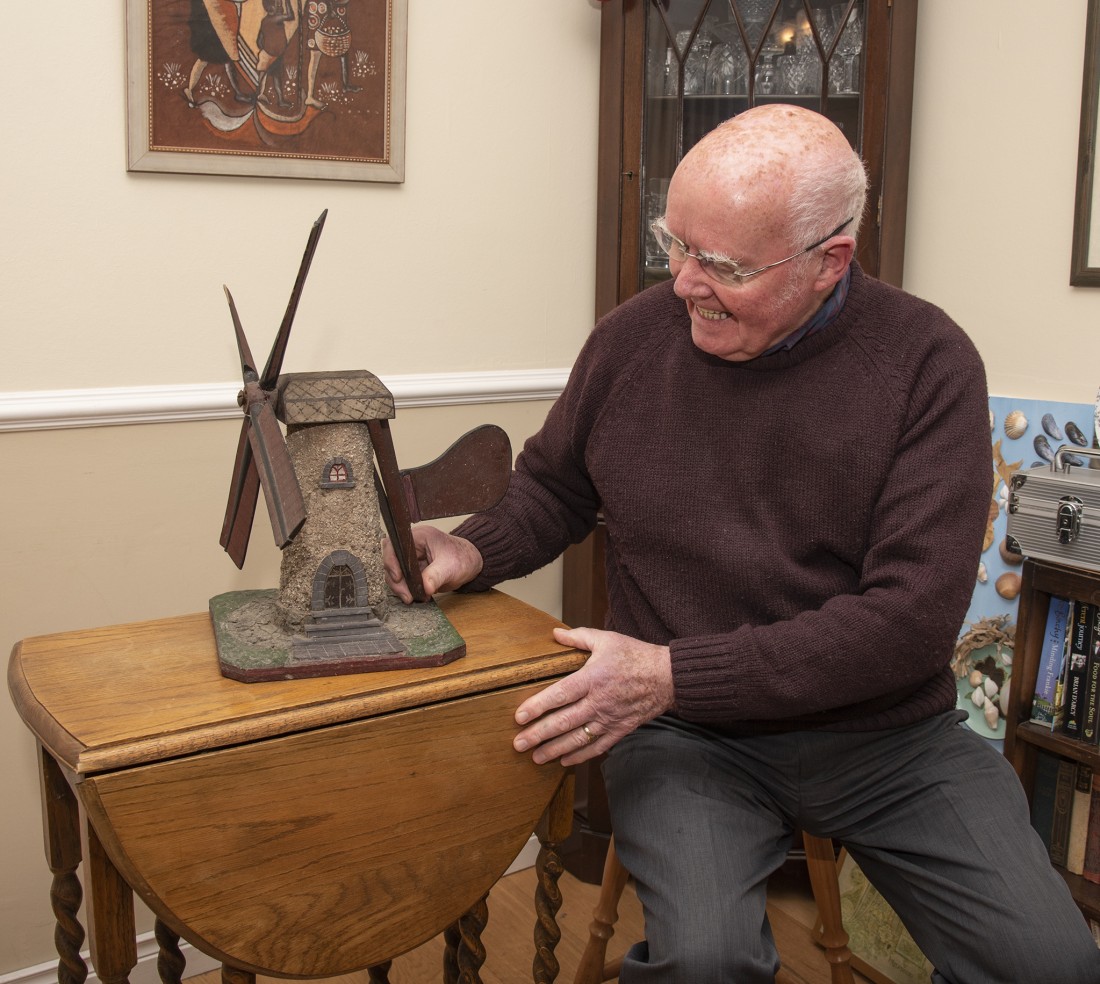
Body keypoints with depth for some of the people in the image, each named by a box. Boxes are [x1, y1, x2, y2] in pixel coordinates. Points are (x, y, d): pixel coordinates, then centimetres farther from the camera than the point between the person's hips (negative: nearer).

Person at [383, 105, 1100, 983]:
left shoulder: (927, 363, -10)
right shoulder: (634, 337, -3)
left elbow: (912, 616, -17)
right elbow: (553, 487, 15)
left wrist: (675, 673, -22)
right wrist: (474, 550, -7)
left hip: (882, 730, 1)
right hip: (685, 735, 0)